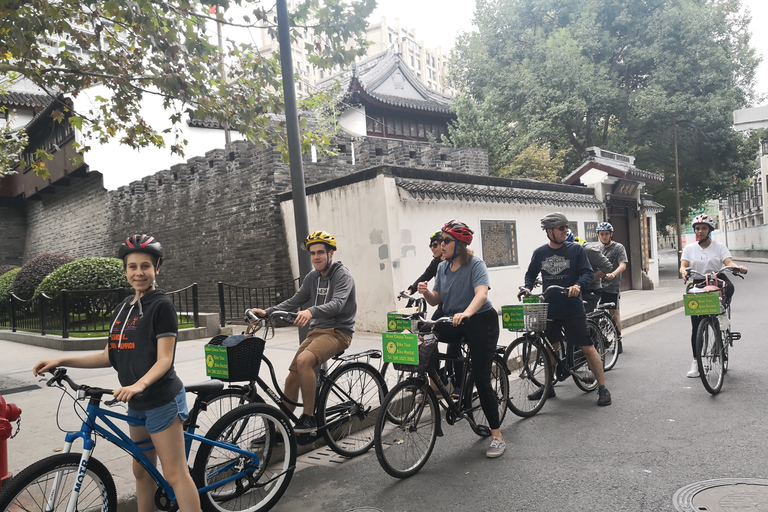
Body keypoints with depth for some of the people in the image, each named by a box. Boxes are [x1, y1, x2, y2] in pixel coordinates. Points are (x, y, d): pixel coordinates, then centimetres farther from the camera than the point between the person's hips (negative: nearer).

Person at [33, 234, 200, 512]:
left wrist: (139, 384, -34)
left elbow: (165, 359, -18)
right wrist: (61, 361, 6)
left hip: (162, 400, -8)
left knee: (175, 474, -5)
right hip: (137, 403, 8)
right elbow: (110, 356, 12)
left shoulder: (161, 305, -12)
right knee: (141, 470, 18)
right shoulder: (123, 307, 10)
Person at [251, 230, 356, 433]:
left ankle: (309, 418, -21)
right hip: (316, 331, 7)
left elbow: (337, 304, -27)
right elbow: (294, 301, 15)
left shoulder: (342, 275, -10)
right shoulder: (312, 277, 13)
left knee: (304, 360, -32)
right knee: (292, 378, -1)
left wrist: (311, 311, -45)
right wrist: (267, 312, 1)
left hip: (338, 331, -7)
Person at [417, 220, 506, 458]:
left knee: (481, 378, -7)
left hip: (481, 322, -6)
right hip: (454, 322, 6)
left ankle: (497, 437, 5)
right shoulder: (442, 267, 5)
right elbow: (436, 301, 5)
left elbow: (481, 293, -30)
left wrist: (465, 313, -49)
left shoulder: (475, 264, -14)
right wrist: (426, 292, -18)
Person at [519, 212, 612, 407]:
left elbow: (588, 272, -8)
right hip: (550, 310, 3)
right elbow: (531, 273, 16)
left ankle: (602, 388, 10)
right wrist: (527, 288, -3)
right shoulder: (540, 253, 3)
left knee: (587, 348, -2)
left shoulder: (576, 249, -3)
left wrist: (578, 285, -27)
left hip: (573, 309, -3)